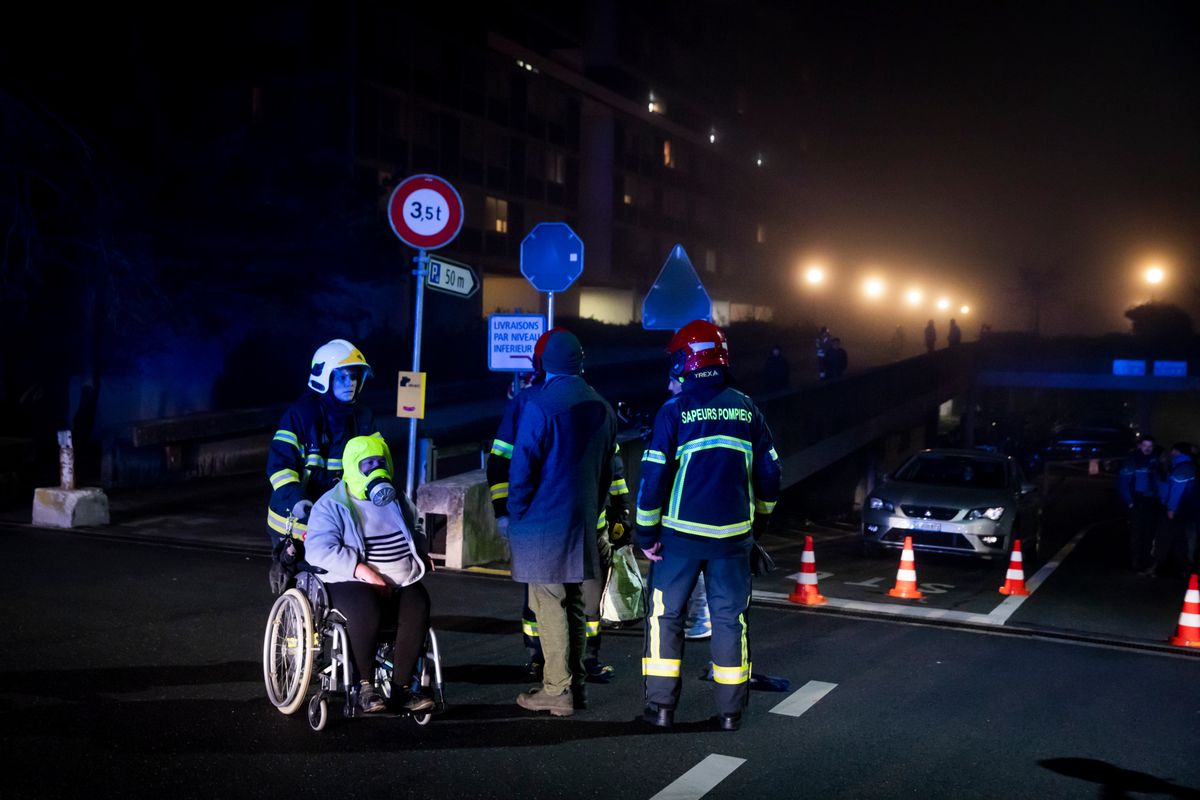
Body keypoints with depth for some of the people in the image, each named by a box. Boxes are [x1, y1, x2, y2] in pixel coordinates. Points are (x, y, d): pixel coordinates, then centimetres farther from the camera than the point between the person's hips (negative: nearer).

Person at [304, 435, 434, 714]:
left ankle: (401, 688, -22)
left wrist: (422, 552, 13)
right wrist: (363, 570, -23)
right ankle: (365, 686, -21)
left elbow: (414, 531, 37)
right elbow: (319, 549, -13)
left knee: (418, 607, -28)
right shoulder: (331, 505, 0)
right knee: (368, 608, -38)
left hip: (401, 582, 5)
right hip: (350, 583, -4)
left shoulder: (396, 500, 19)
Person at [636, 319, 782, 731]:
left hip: (681, 531, -3)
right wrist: (758, 522, 21)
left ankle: (661, 706, 10)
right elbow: (769, 473, 8)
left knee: (666, 615, 8)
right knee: (730, 617, 10)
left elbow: (653, 476, -10)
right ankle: (730, 710, 15)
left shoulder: (674, 410, -7)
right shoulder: (747, 410, 4)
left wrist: (646, 533, -3)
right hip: (733, 534, 3)